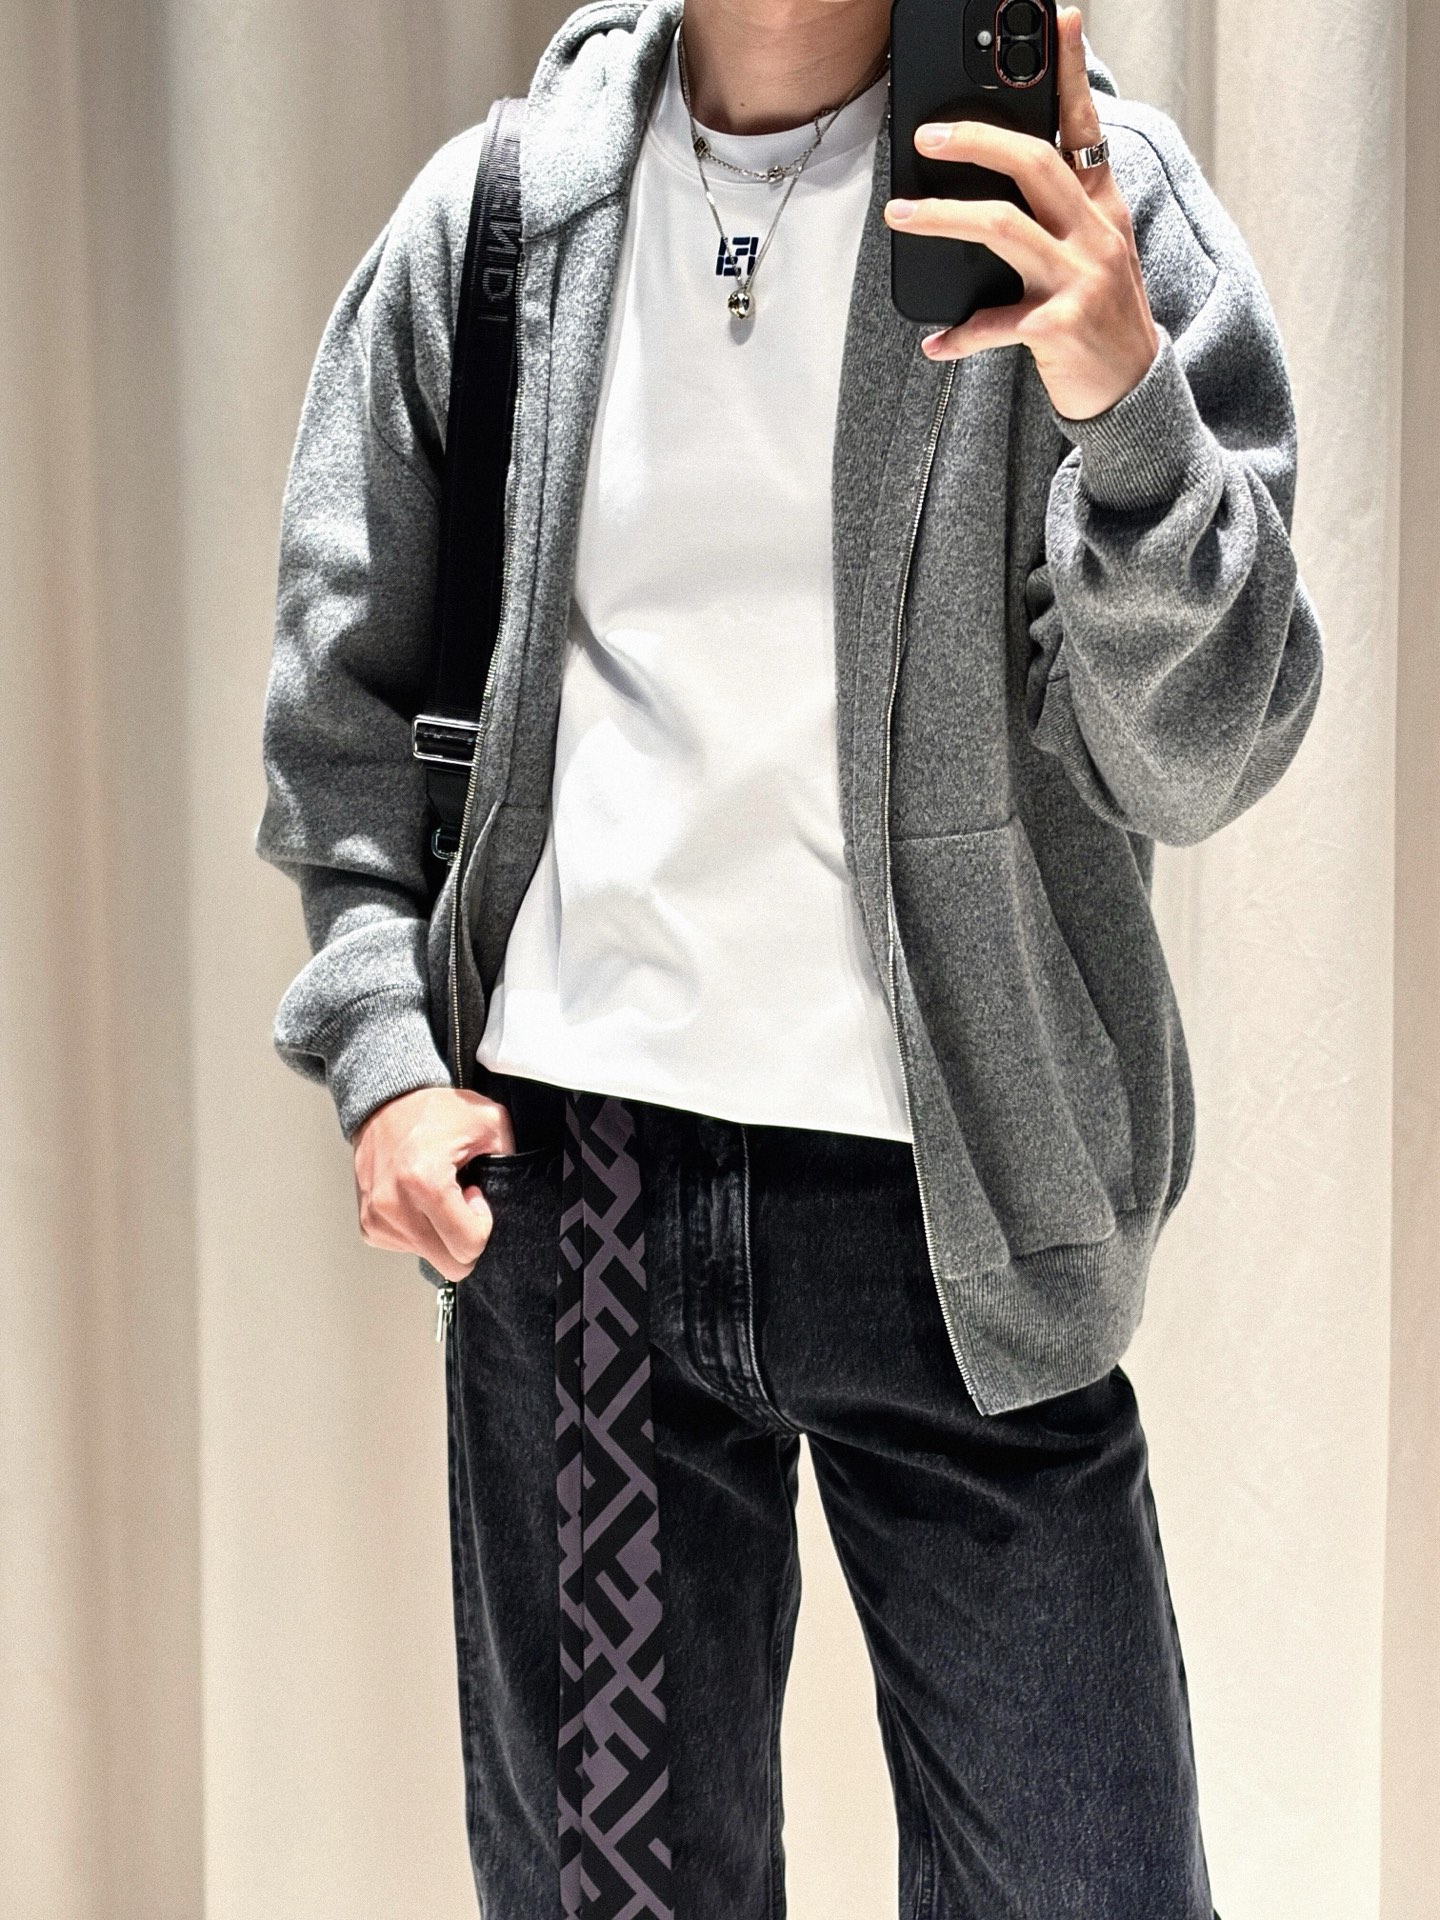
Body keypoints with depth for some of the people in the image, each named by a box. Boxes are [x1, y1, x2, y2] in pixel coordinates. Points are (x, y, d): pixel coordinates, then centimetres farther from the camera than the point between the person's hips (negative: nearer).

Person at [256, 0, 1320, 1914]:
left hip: (949, 1200, -1)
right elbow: (346, 686, 12)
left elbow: (1198, 758, -8)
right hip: (564, 1183, 2)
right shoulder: (491, 213, 4)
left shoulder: (1088, 202, -2)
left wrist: (1125, 400, -24)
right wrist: (384, 1048, 0)